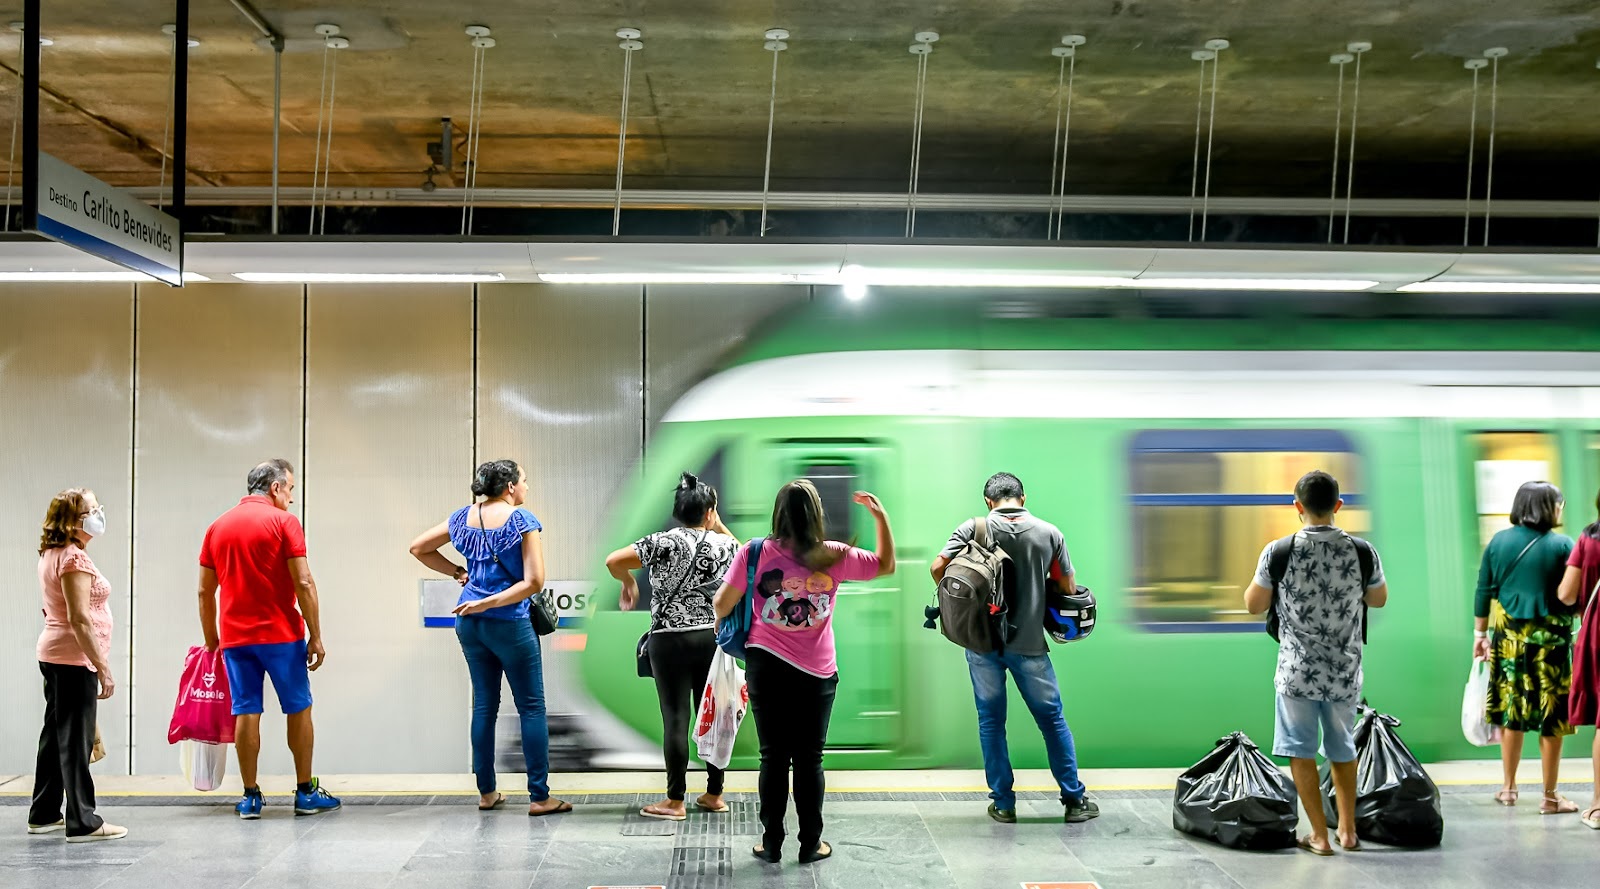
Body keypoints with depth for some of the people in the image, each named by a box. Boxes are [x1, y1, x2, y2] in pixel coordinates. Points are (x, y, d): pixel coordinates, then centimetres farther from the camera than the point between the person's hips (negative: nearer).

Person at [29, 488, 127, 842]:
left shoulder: (50, 555, 13)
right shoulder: (75, 557, -17)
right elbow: (80, 618, -22)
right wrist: (103, 667, -21)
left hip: (53, 654, 10)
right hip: (75, 657, -10)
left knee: (56, 734, 15)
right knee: (76, 738, -7)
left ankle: (44, 815, 23)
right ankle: (82, 823, -3)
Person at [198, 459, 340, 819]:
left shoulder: (217, 527, 11)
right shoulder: (284, 521, -5)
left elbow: (205, 592, 11)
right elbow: (304, 584, -12)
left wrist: (211, 641, 18)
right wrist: (315, 637, -7)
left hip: (234, 638, 4)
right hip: (281, 634, -4)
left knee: (246, 714, 5)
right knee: (298, 710, 7)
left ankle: (250, 797, 6)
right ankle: (306, 792, 11)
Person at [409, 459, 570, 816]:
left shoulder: (463, 518, 7)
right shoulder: (522, 520, -9)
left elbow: (418, 548, 18)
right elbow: (534, 582, -16)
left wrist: (457, 572, 13)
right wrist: (489, 603, -12)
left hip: (469, 623, 6)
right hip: (510, 625, -6)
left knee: (484, 704, 14)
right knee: (531, 706, 1)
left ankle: (486, 792, 18)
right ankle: (539, 797, 1)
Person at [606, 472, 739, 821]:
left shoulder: (667, 541, -7)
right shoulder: (724, 544, 4)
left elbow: (613, 561, -12)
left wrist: (628, 582, 7)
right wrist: (719, 527, 25)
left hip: (671, 639, -3)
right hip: (712, 638, 4)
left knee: (675, 719, -1)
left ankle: (675, 802, 2)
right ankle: (714, 794, 18)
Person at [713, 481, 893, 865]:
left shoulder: (755, 553, -10)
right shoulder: (834, 556, -7)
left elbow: (722, 604, -3)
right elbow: (886, 564, 8)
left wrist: (720, 622, 19)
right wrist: (881, 516, 11)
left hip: (766, 666, 0)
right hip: (817, 673, 0)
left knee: (774, 757, 9)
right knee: (809, 759, 10)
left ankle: (771, 843, 14)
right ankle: (811, 844, 16)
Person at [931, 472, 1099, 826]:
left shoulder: (974, 528, -5)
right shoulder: (1049, 533, -1)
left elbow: (938, 567, -10)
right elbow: (1068, 587, 3)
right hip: (1029, 644, 0)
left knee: (991, 721, 10)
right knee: (1052, 719, 12)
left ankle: (1003, 803, 13)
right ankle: (1075, 800, 17)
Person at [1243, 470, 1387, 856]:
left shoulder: (1278, 552, -13)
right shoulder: (1362, 552, -8)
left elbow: (1254, 606, -1)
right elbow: (1379, 600, 9)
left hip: (1297, 670, -2)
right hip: (1345, 671, 3)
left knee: (1300, 750, 10)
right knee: (1343, 749, 20)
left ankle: (1319, 836, 12)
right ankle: (1348, 830, 29)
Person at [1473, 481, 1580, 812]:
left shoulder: (1498, 541, 3)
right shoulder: (1562, 545, -8)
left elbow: (1484, 592, 6)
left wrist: (1480, 632, 13)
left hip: (1507, 638, 4)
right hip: (1549, 640, -4)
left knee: (1511, 713, 13)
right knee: (1551, 718, 4)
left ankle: (1509, 789, 21)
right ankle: (1550, 797, 9)